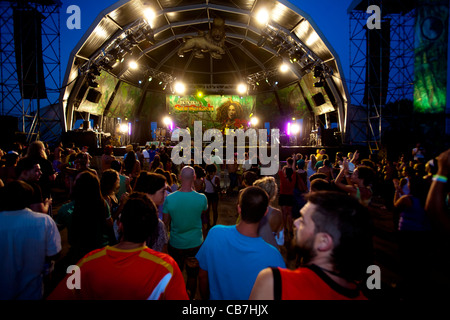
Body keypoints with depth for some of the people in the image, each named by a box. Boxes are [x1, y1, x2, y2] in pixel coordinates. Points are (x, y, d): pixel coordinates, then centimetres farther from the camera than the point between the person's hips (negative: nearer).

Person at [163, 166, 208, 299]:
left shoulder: (169, 198, -17)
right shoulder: (201, 198, -19)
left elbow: (165, 222, -5)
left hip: (175, 244, 1)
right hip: (195, 244, -1)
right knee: (192, 275, 20)